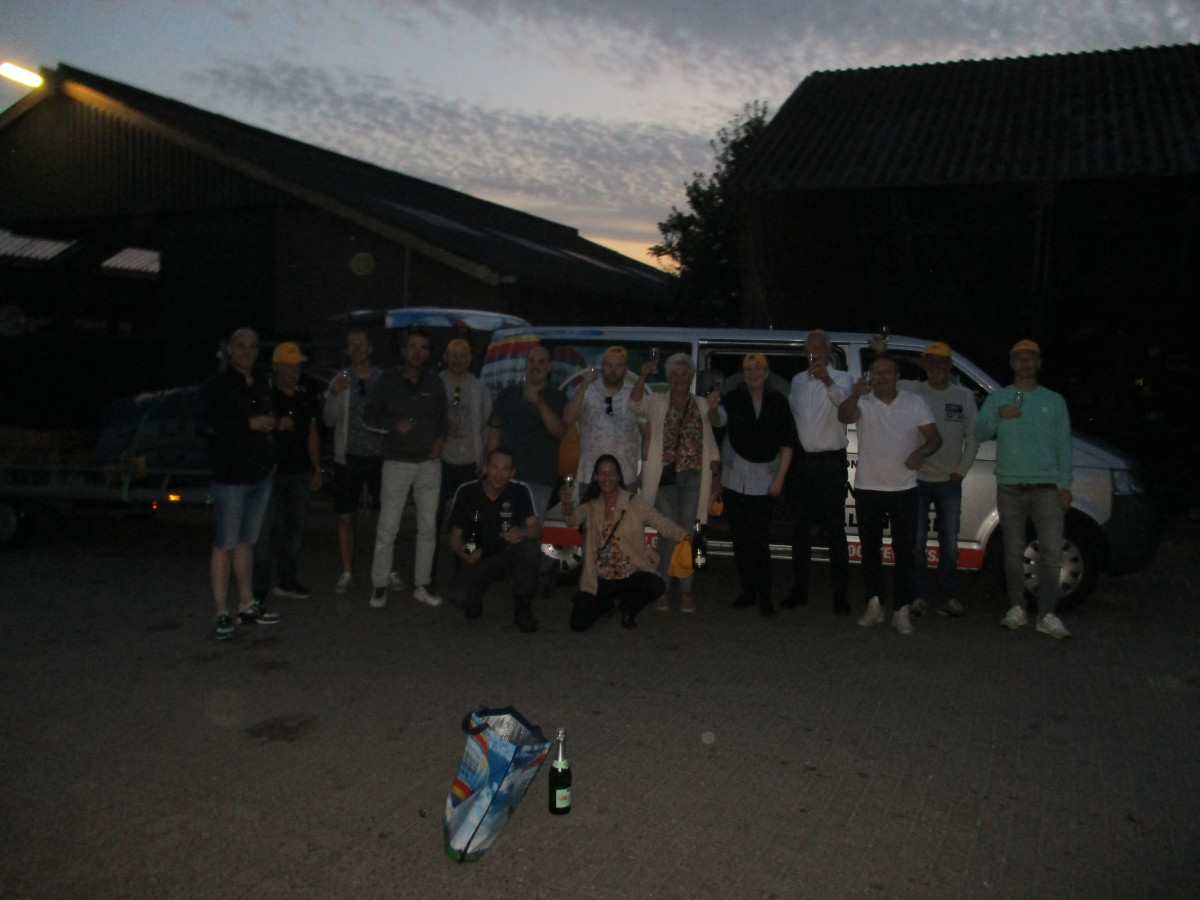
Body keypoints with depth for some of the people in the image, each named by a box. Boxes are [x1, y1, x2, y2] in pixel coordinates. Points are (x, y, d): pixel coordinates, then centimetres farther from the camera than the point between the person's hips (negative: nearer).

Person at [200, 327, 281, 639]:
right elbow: (211, 424, -16)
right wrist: (250, 424, -16)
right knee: (225, 545, -4)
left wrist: (271, 459, 14)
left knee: (246, 542, 13)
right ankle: (222, 614, 0)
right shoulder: (217, 385, -4)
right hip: (230, 476, -6)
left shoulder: (260, 387, 18)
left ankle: (247, 606, 20)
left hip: (260, 475, 6)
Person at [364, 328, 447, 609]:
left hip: (429, 463, 3)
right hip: (397, 463, -3)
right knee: (387, 527, -4)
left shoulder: (434, 384, 9)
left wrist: (440, 440, 0)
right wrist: (393, 424, -15)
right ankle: (380, 586, 7)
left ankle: (422, 585, 15)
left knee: (428, 527, 6)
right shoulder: (387, 382, 1)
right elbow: (368, 416, 3)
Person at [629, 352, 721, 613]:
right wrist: (643, 377, -31)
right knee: (667, 533, -1)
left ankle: (686, 590, 15)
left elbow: (711, 445, 10)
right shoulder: (657, 403, 5)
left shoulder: (703, 406, 10)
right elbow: (635, 403, -16)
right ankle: (662, 589, 11)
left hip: (693, 477, 1)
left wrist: (716, 477, 5)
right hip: (665, 476, -1)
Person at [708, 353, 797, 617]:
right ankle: (748, 590, 19)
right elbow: (718, 420, -16)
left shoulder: (778, 402, 2)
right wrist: (713, 410, -39)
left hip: (764, 481, -1)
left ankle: (764, 596, 1)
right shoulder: (733, 399, 2)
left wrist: (779, 478, -4)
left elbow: (788, 443, 2)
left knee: (759, 539, -7)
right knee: (741, 538, 7)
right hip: (735, 479, 2)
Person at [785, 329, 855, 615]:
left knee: (835, 530, -3)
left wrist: (827, 380, -45)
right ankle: (799, 589, 17)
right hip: (802, 461, 5)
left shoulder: (842, 378, -2)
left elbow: (843, 400, -25)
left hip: (830, 463, -4)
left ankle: (840, 594, 3)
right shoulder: (798, 380, 14)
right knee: (800, 528, 8)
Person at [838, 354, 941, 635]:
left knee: (905, 551, -1)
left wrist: (923, 450, -22)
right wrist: (855, 395, -43)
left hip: (904, 488, 0)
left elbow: (934, 437, 2)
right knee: (870, 550, 7)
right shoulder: (862, 402, 0)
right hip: (868, 488, 0)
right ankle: (875, 605, 18)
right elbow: (844, 416, -22)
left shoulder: (915, 403, 4)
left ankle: (901, 611, 6)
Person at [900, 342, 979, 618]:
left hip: (950, 482, 2)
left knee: (950, 544, 8)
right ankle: (917, 597, 14)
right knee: (916, 542, 3)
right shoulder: (910, 391, -1)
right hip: (917, 479, -2)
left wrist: (962, 469, 0)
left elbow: (973, 436, 8)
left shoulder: (964, 396, 6)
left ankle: (949, 597, 18)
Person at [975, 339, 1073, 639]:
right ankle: (1017, 609, 15)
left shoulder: (1054, 400, 11)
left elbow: (1063, 444, 10)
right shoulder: (997, 398, 10)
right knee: (1013, 551, 6)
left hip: (1046, 487, 0)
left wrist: (1065, 485, 2)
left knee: (1051, 551, -7)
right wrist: (999, 416, -17)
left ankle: (1047, 615, -2)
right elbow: (980, 433, 2)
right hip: (1010, 487, 1)